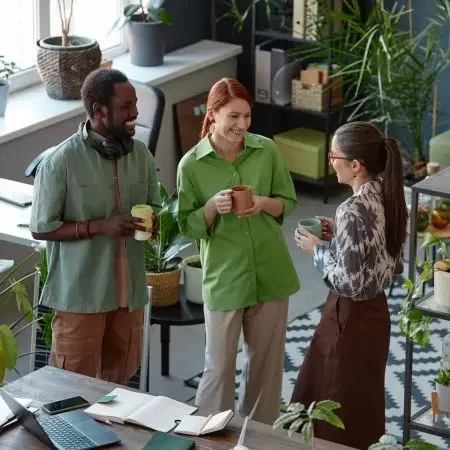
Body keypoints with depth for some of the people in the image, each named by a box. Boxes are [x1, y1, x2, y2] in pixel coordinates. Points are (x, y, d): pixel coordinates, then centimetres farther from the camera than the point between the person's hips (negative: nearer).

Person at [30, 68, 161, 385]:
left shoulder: (141, 154, 2)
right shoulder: (62, 162, -14)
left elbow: (154, 208, 15)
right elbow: (42, 228, -10)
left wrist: (151, 223, -9)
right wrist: (99, 226, -21)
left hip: (128, 289, 5)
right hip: (80, 292, -5)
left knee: (119, 380, 14)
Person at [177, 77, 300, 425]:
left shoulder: (267, 150, -4)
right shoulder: (192, 165, -9)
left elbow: (288, 202, 6)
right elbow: (188, 226, -3)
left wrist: (264, 203, -15)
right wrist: (213, 206, -22)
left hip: (270, 273, 3)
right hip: (224, 278, -3)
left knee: (266, 360, 15)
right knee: (219, 367, 3)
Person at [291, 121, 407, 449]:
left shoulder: (353, 210, -27)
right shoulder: (388, 196, -1)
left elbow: (347, 283, -26)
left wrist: (317, 248, -12)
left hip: (351, 318, -9)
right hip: (376, 311, 9)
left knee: (338, 414, 7)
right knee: (362, 405, 22)